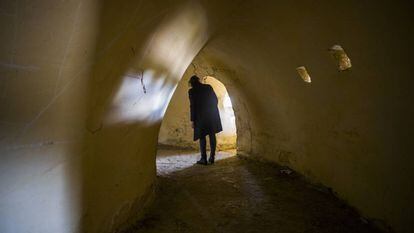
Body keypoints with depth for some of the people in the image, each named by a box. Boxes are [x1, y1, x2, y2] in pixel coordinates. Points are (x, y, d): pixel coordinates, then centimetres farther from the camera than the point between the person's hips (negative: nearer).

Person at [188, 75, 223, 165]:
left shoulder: (192, 91, -4)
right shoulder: (208, 87, 5)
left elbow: (192, 106, -7)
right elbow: (215, 99, 6)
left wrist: (192, 120, -3)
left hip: (201, 116, -3)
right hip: (212, 115, 3)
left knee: (202, 137, 4)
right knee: (212, 136, 9)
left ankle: (203, 159, 3)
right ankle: (212, 157, 11)